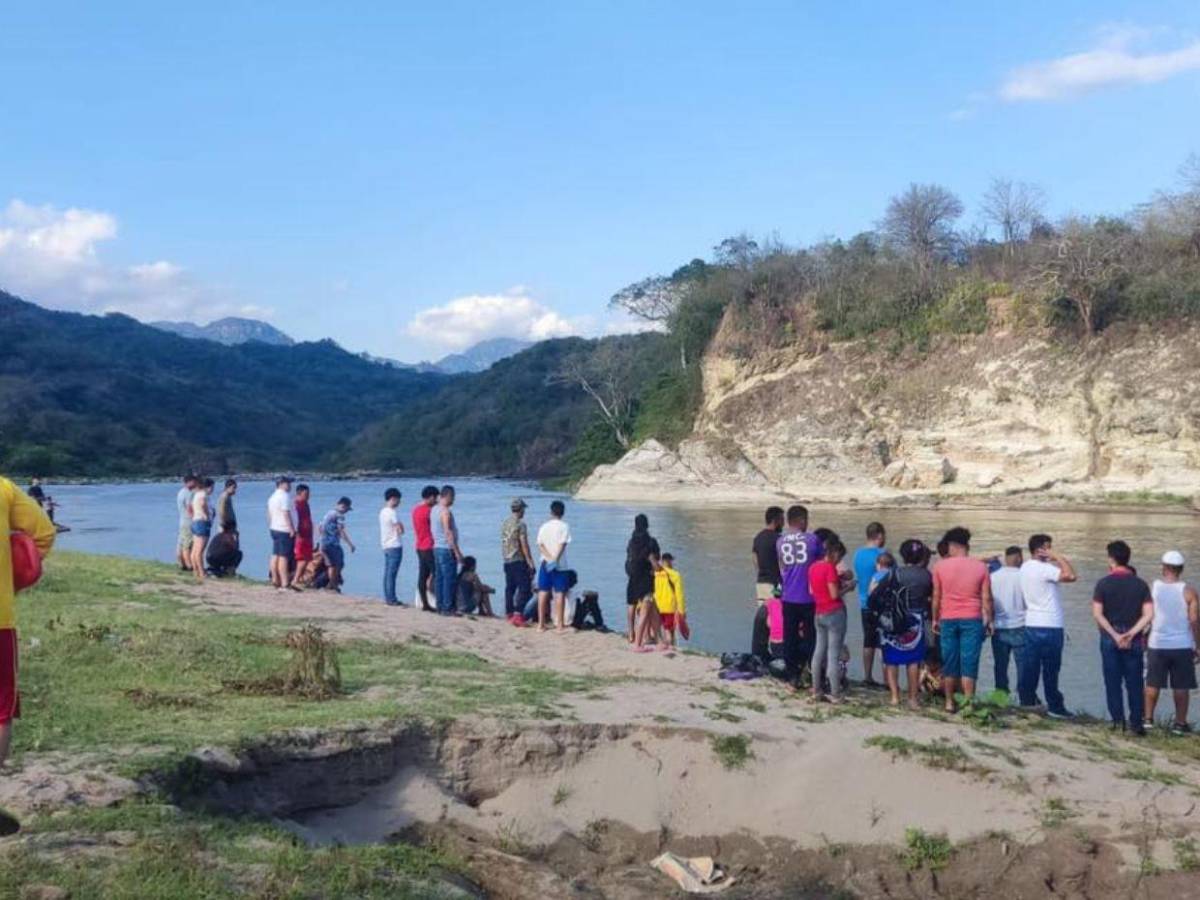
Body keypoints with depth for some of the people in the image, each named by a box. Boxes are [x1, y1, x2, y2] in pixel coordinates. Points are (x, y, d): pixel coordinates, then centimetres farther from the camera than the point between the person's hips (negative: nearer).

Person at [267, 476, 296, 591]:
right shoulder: (284, 496, -14)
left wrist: (270, 528, 24)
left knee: (275, 555, 11)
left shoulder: (272, 497, 16)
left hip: (275, 529, 10)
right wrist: (292, 529, -19)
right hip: (284, 530, -10)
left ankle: (275, 580, 15)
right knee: (284, 557, -11)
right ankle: (285, 583, -13)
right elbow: (286, 514, -20)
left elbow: (269, 515, 19)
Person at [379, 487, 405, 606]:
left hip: (386, 546, 9)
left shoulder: (382, 512, 12)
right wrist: (401, 525, 2)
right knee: (392, 574, -7)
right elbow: (400, 530, -17)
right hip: (395, 546, -9)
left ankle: (387, 598, 14)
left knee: (387, 573, 11)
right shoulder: (392, 513, -15)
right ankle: (392, 599, -6)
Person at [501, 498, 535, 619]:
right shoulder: (520, 524, -13)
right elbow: (524, 545, -15)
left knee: (509, 587, 12)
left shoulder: (505, 523, 11)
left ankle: (509, 613, 14)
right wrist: (530, 563, -12)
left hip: (507, 561, 8)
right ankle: (518, 613, -14)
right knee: (525, 587, -6)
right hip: (519, 560, -8)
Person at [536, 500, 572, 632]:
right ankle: (560, 625, 1)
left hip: (545, 563, 4)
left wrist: (549, 558, -11)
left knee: (543, 593, 8)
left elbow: (540, 545, -3)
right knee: (560, 594, 1)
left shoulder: (544, 526, 5)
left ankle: (541, 624, 10)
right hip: (560, 565, -4)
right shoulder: (564, 526, -6)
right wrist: (555, 559, -17)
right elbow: (562, 545, -16)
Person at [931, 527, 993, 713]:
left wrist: (935, 619, 13)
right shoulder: (980, 567, -1)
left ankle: (949, 703, 14)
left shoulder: (940, 567, -1)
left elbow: (936, 596, 3)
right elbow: (986, 598, 0)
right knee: (969, 663, 1)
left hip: (948, 619, 1)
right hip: (972, 620, -1)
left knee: (949, 662, 9)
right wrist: (989, 620, 10)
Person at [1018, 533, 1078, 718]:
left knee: (1030, 666, 10)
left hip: (1031, 623, 8)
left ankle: (1027, 700, 13)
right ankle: (1055, 706, 5)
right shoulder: (1044, 569, -18)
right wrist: (1058, 557, -15)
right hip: (1049, 626, -8)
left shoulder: (1025, 567, 9)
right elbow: (1070, 576, -27)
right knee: (1050, 668, -1)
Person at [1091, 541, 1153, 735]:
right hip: (1134, 639, 1)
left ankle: (1118, 721, 5)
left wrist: (1114, 635, -9)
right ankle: (1136, 723, 6)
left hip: (1109, 638, -1)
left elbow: (1097, 614, -11)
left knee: (1113, 682, 6)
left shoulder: (1103, 583, -5)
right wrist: (1131, 633, -9)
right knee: (1134, 683, 7)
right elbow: (1148, 615, -7)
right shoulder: (1140, 584, 1)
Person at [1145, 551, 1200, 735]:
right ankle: (1180, 723, 8)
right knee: (1181, 686, 5)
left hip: (1157, 645, 1)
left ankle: (1148, 718, 17)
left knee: (1152, 684, 12)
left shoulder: (1152, 587, -2)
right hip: (1182, 645, -1)